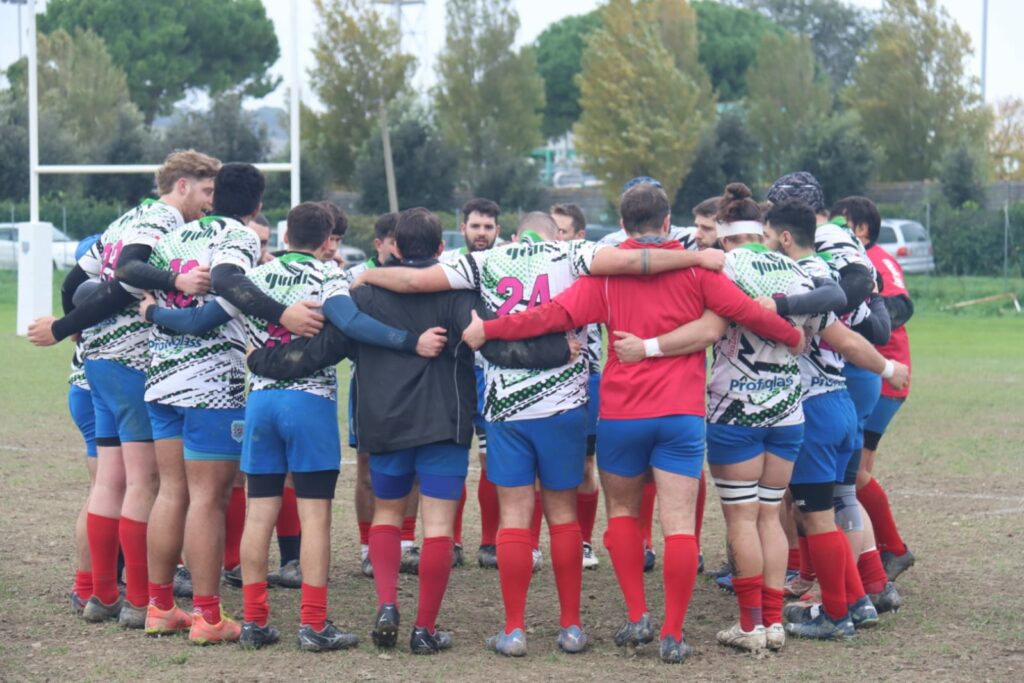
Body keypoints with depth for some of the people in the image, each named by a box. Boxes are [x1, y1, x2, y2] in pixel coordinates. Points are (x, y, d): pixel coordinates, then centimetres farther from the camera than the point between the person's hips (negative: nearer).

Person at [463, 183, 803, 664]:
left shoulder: (607, 270, -1)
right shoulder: (695, 266, 0)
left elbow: (557, 314, -8)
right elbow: (743, 311, -1)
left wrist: (487, 330, -2)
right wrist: (793, 336, 16)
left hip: (621, 412, 1)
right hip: (682, 413, 0)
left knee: (622, 509, 19)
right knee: (678, 522, 1)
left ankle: (637, 617, 11)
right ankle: (672, 634, -2)